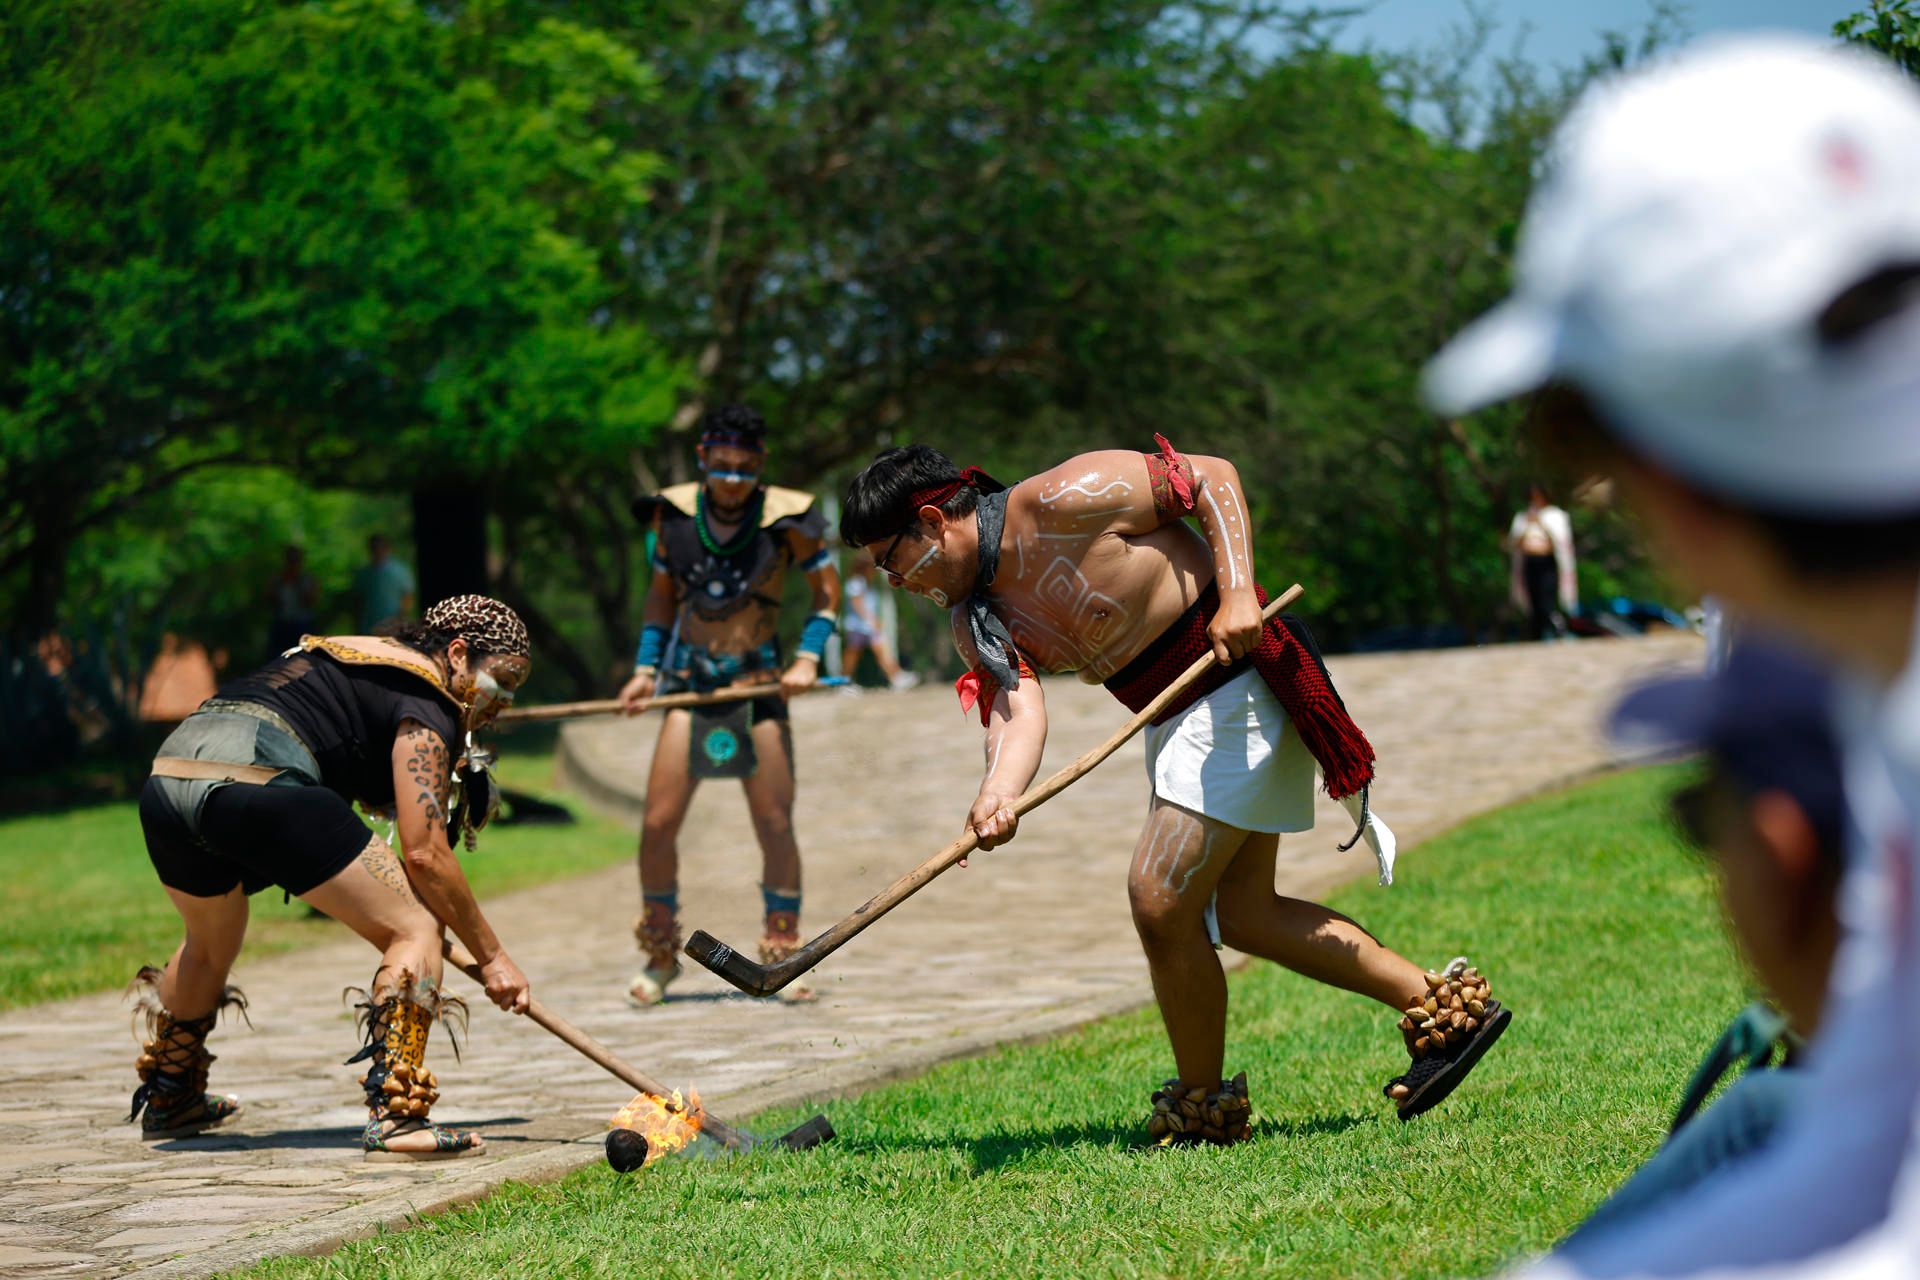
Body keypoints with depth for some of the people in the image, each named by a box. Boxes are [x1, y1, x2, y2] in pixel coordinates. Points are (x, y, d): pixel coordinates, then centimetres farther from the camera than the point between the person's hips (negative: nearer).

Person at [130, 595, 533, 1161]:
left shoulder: (354, 654, 31)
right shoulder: (426, 699, 5)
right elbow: (424, 853, -3)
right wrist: (492, 956, 4)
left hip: (167, 772, 9)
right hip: (255, 778, -9)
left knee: (211, 944, 35)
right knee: (415, 928, -4)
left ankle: (167, 1101, 52)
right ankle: (395, 1118, -15)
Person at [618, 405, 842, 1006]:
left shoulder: (786, 519, -7)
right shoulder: (674, 514, 0)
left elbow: (827, 591, 4)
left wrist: (807, 658, -8)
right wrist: (645, 669, 6)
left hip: (759, 684, -1)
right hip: (690, 684, 1)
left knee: (776, 825, -1)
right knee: (658, 823, -6)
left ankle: (783, 958, 14)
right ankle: (659, 958, 12)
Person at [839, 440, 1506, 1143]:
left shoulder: (1063, 500, -21)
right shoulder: (975, 620, 1)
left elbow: (1213, 476, -16)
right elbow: (1016, 708, -15)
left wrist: (1237, 592, -27)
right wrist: (998, 795, -36)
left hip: (1240, 679, -10)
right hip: (1177, 716, 10)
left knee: (1160, 900, -11)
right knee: (1240, 912, 13)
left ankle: (1201, 1110, 6)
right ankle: (1443, 1006, 21)